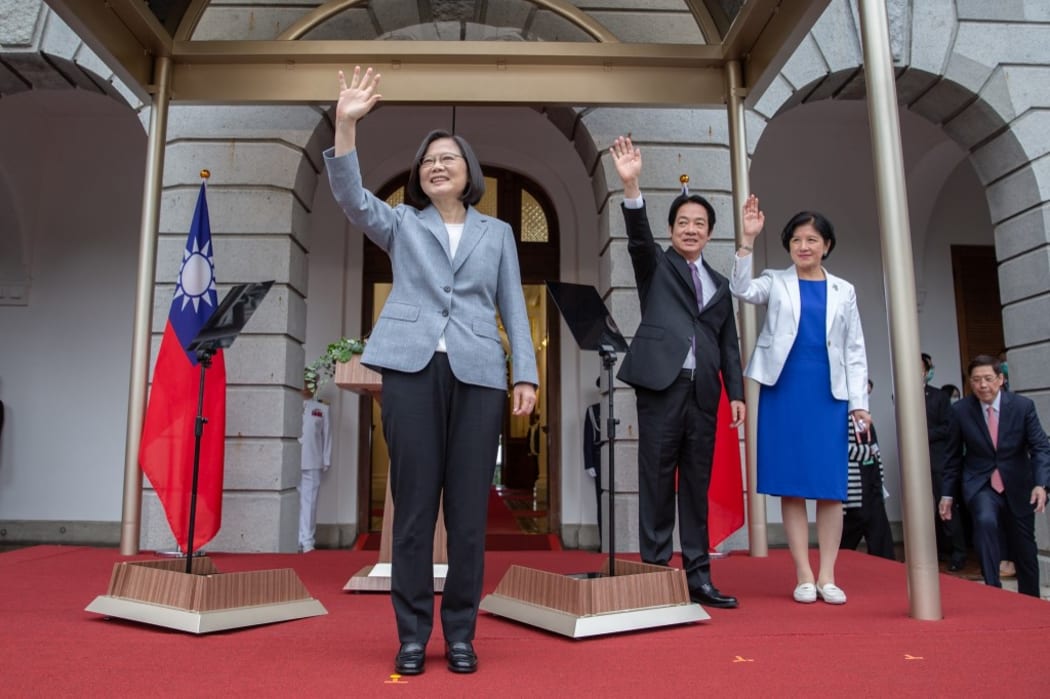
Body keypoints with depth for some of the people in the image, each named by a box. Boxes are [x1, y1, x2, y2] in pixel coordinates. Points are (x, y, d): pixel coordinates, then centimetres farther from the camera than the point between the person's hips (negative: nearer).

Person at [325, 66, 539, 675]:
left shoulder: (498, 232, 18)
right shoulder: (401, 224, 16)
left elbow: (513, 307, 13)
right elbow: (351, 197, -2)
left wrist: (526, 373, 2)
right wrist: (347, 125, -14)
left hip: (479, 375, 1)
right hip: (412, 369, 0)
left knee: (469, 509, 2)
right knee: (414, 505, 1)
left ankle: (461, 634, 15)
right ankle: (413, 634, 13)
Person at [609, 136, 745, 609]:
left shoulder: (720, 285, 20)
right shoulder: (656, 266, 10)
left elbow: (729, 344, 17)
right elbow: (638, 236, -11)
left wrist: (736, 392, 6)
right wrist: (631, 187, -26)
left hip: (703, 393, 4)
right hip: (661, 385, -4)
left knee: (698, 486, 7)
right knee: (656, 483, -2)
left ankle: (698, 577, 12)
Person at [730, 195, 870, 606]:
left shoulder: (843, 291, 12)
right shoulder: (776, 282, 8)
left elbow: (855, 351, 10)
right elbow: (742, 290, -13)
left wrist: (859, 402, 2)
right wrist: (748, 239, -20)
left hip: (830, 392, 2)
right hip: (784, 390, -1)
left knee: (831, 486, 1)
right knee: (791, 485, 0)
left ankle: (827, 576, 11)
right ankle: (804, 576, 8)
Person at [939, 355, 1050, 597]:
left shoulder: (1023, 406, -9)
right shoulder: (961, 410, -9)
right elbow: (954, 455, 1)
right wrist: (947, 493, 2)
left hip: (1018, 486, 1)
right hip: (981, 485, -1)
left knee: (1025, 551, 12)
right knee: (985, 520, -32)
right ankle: (993, 589, -22)